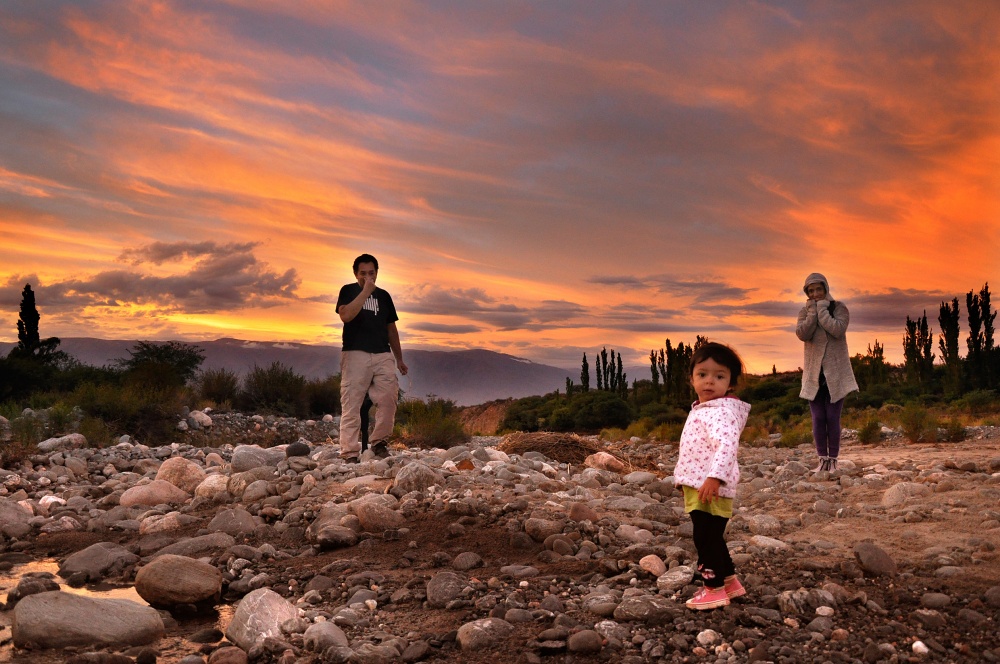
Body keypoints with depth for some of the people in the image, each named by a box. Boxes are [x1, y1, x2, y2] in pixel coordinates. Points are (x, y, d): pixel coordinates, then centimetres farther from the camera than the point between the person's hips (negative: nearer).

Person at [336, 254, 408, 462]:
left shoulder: (384, 296, 19)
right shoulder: (348, 291, 8)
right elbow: (345, 315, -12)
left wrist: (399, 359, 20)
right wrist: (366, 291, -12)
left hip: (383, 355, 4)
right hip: (355, 354, -3)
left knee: (389, 398, -12)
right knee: (351, 404, -7)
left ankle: (379, 442, 1)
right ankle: (349, 453, -7)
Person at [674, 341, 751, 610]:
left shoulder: (722, 411, -17)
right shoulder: (701, 410, 14)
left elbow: (727, 444, -33)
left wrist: (714, 476, -41)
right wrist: (685, 478, 28)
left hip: (711, 488, -10)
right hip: (696, 486, 10)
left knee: (706, 537, -3)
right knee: (711, 537, 19)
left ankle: (714, 589, 9)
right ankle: (729, 581, 33)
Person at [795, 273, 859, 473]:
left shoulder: (839, 308, 1)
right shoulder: (805, 311, 8)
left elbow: (837, 329, -18)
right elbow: (802, 334, -10)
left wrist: (822, 310, -14)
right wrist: (813, 312, -11)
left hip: (835, 372, -2)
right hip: (814, 373, 3)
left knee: (833, 417, -4)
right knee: (818, 418, 1)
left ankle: (833, 460, 3)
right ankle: (823, 459, 7)